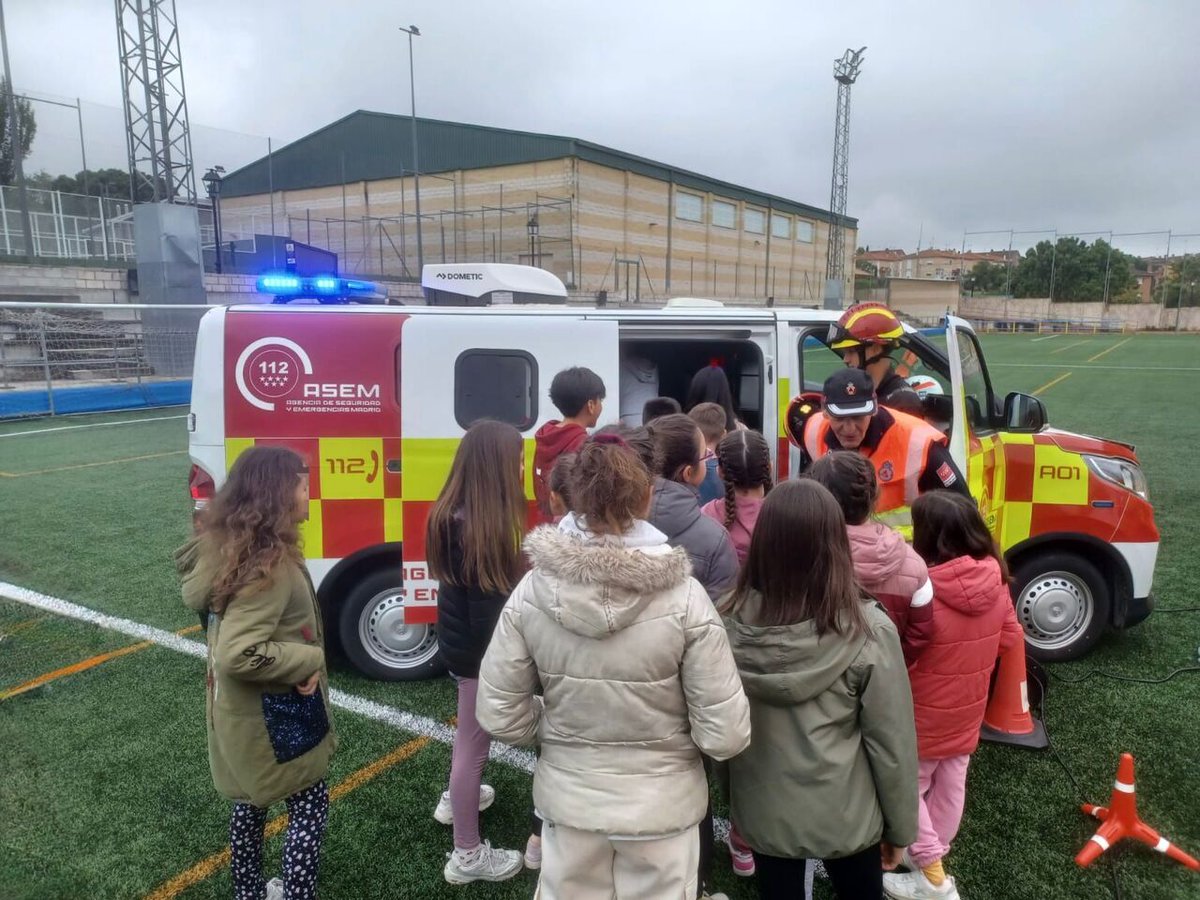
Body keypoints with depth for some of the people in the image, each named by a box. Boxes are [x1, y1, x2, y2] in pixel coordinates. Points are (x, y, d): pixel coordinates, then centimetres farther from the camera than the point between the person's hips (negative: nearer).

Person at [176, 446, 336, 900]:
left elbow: (198, 594, 15)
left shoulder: (228, 546, -2)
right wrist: (309, 659, -22)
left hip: (245, 711, 9)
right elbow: (238, 654, -34)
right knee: (310, 807, 9)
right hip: (273, 717, -9)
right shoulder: (270, 566, -31)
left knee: (251, 801, 25)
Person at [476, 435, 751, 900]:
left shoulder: (531, 591, -16)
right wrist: (670, 737, 4)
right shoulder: (684, 597, -21)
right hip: (661, 805, -1)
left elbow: (499, 715, -8)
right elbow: (725, 735, -17)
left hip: (567, 800, 2)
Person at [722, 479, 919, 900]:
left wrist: (735, 806, 12)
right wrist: (900, 827, 2)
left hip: (762, 814, 2)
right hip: (844, 817, -2)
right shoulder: (868, 631, -23)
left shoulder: (732, 624, -16)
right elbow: (891, 744, -14)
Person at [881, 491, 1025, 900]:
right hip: (968, 712, 6)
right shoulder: (996, 581, -11)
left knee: (908, 787, 14)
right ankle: (933, 854, 40)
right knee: (951, 786, 22)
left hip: (924, 716, -6)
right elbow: (1010, 638, 3)